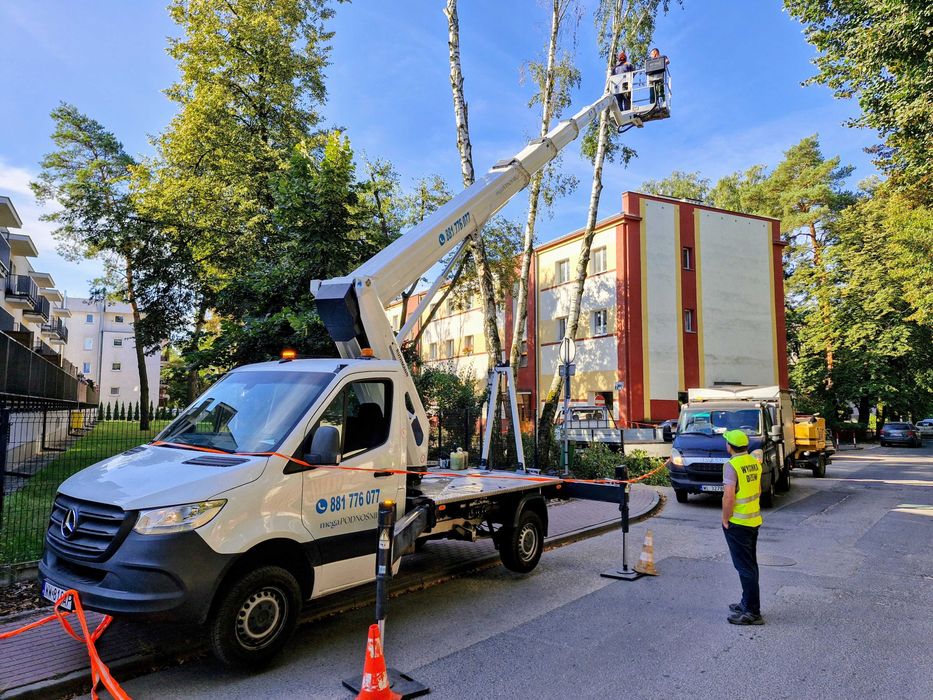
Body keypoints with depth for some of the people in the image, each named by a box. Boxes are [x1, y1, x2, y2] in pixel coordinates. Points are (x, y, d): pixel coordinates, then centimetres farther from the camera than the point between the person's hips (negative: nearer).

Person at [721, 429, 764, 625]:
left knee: (745, 567, -2)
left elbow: (729, 496, -26)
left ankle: (752, 612, 3)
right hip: (754, 519, 9)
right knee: (750, 564, 18)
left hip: (737, 523, -9)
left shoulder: (731, 465, -21)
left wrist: (725, 519, -13)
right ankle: (748, 603, 30)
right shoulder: (754, 462, 6)